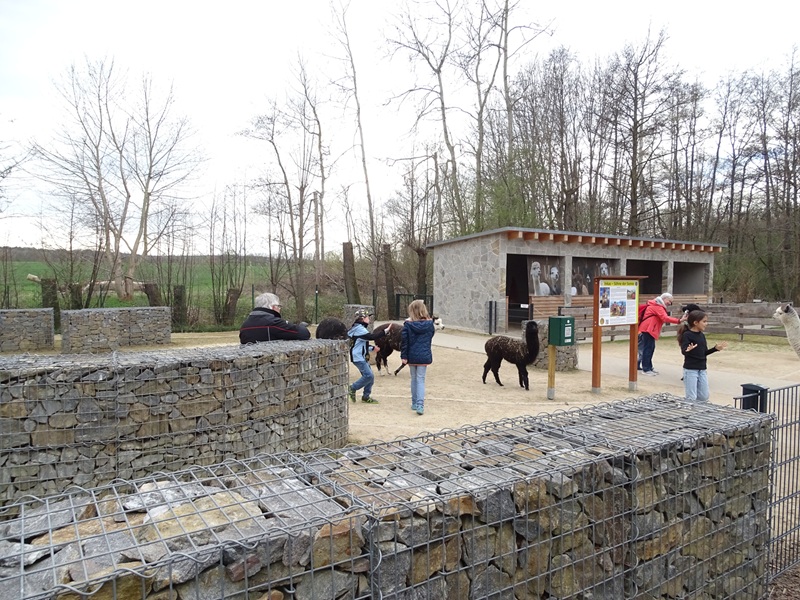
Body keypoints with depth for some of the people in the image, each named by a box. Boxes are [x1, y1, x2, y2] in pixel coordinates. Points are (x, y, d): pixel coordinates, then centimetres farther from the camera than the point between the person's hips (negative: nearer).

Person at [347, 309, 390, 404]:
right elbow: (371, 337, -27)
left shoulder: (360, 328, 19)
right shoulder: (359, 329, -15)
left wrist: (372, 348, 22)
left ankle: (366, 397, 15)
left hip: (363, 357, 11)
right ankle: (352, 389, -2)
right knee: (368, 376, -15)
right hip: (358, 358, -11)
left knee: (370, 377, 9)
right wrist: (385, 331, -27)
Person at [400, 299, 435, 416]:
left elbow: (404, 340, -9)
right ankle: (420, 405, -11)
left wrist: (403, 356, -4)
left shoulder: (408, 324, -10)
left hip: (412, 356, 0)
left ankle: (415, 403, 24)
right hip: (424, 356, 0)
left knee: (414, 379, 16)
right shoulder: (429, 324, -4)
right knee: (421, 380, 2)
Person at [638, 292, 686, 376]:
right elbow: (665, 318, -24)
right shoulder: (657, 306, -11)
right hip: (648, 329, -10)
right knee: (648, 348, -8)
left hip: (649, 329, 10)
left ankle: (649, 367, 19)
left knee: (650, 348, 13)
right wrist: (679, 321, -30)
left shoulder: (657, 305, 22)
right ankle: (646, 369, -6)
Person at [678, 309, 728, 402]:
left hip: (702, 369, 8)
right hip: (690, 369, -8)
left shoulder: (702, 335, 10)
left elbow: (704, 353, 15)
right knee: (691, 398, -5)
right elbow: (683, 351, -24)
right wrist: (688, 350, -45)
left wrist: (716, 348, 11)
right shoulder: (687, 335, -13)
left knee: (704, 397, 11)